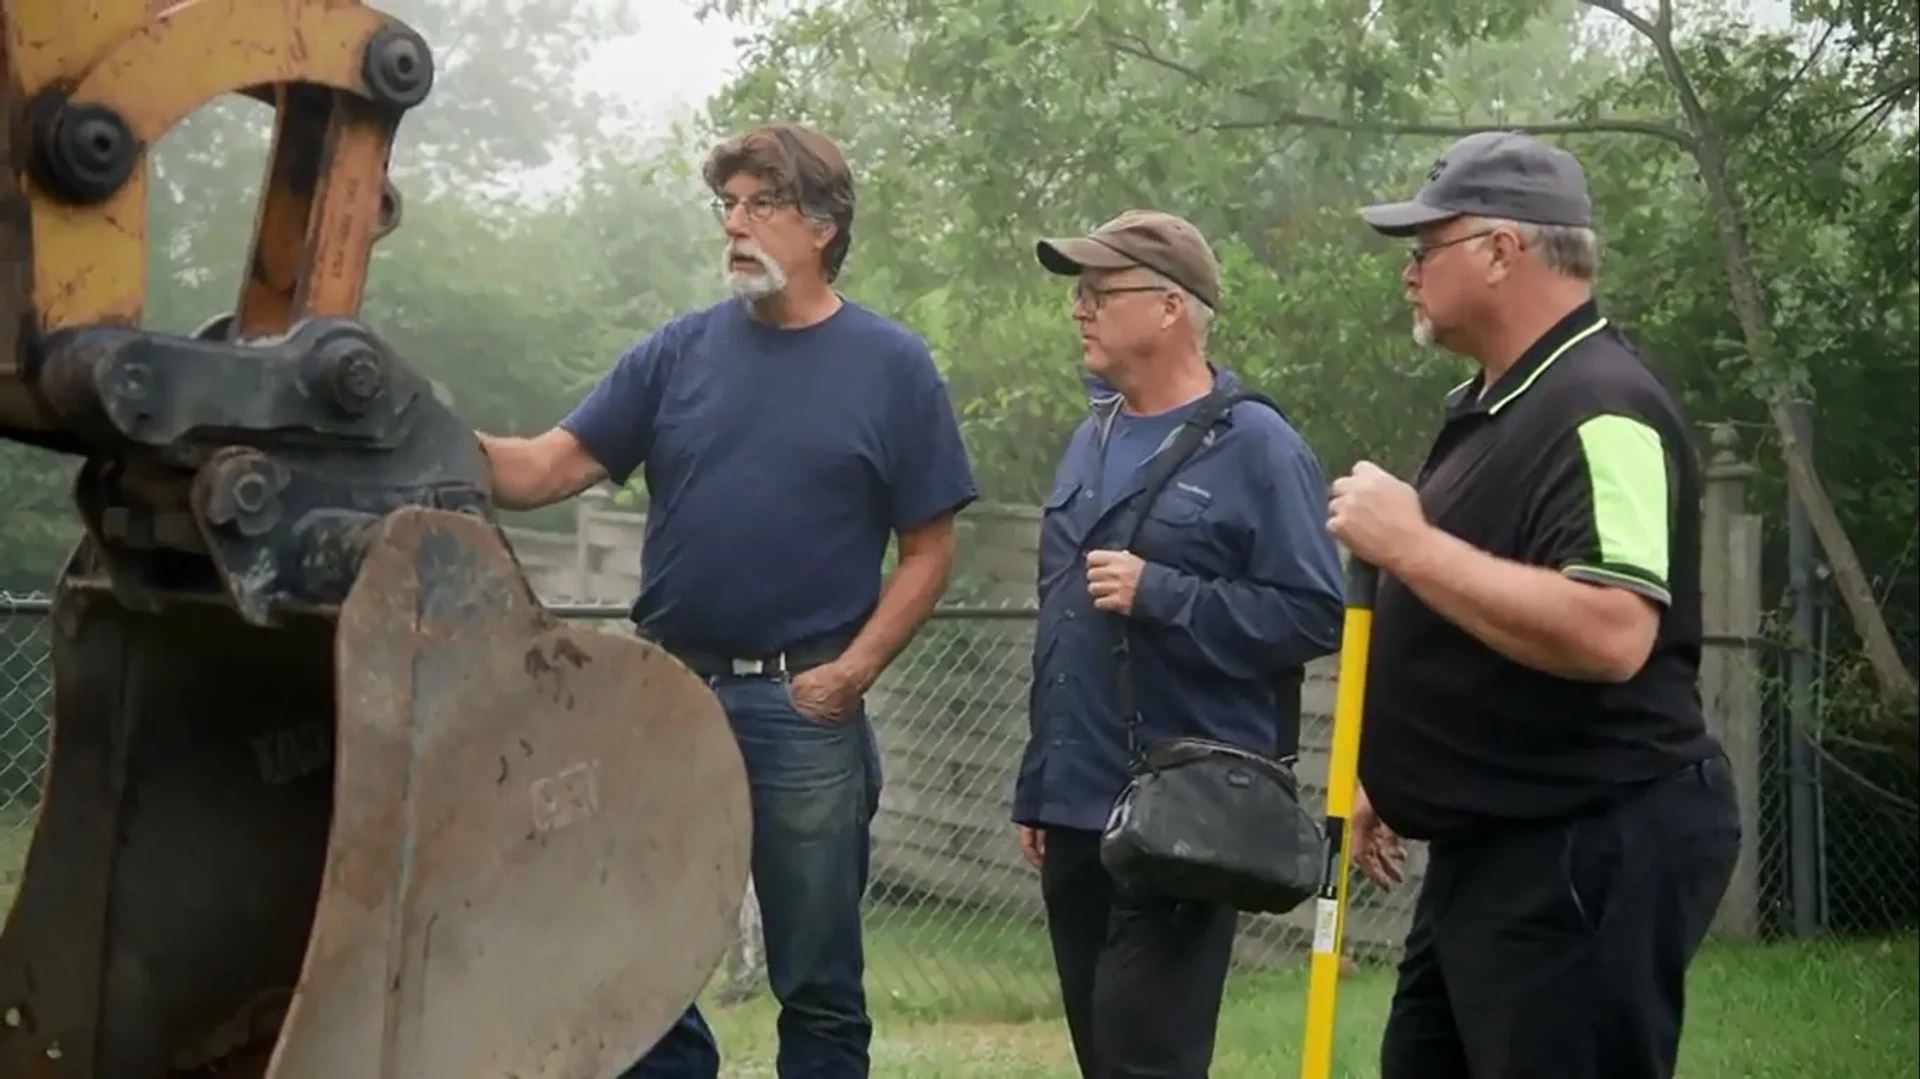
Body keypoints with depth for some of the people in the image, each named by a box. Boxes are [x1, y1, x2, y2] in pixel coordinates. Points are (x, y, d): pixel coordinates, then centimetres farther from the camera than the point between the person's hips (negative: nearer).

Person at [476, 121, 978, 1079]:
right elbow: (547, 469, 0)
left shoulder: (891, 367, 0)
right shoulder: (679, 351, 6)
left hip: (804, 706, -2)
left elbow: (927, 550, 0)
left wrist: (853, 671, -10)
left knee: (817, 985, 7)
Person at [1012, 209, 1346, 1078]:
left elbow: (1315, 615, -16)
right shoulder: (1091, 442, 14)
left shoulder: (1256, 448, -9)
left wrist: (1160, 595, -19)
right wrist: (1036, 787, 19)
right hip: (1077, 810, 8)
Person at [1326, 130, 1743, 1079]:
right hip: (1487, 844, 11)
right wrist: (1393, 779, 24)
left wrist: (1405, 543, -27)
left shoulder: (1601, 409, -19)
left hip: (1590, 852, -11)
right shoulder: (1493, 403, 14)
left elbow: (1609, 635, -32)